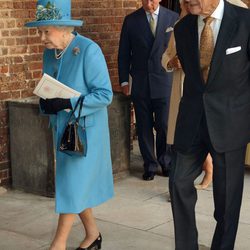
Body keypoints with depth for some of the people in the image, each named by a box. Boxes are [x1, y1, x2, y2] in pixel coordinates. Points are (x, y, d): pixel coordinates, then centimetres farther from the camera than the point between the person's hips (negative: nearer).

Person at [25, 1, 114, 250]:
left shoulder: (88, 50, -18)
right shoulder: (49, 52, 3)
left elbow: (104, 94, -19)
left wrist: (68, 103, -28)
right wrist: (46, 103, -10)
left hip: (86, 128, -7)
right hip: (62, 127, 7)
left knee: (73, 184, -4)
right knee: (75, 184, 13)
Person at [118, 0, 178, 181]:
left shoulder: (173, 18, 1)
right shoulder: (131, 20, 3)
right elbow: (124, 53, 6)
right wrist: (124, 80, 2)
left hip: (164, 82, -1)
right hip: (140, 83, 1)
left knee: (164, 125, 1)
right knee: (144, 127, 7)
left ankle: (166, 163, 21)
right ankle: (150, 165, 19)